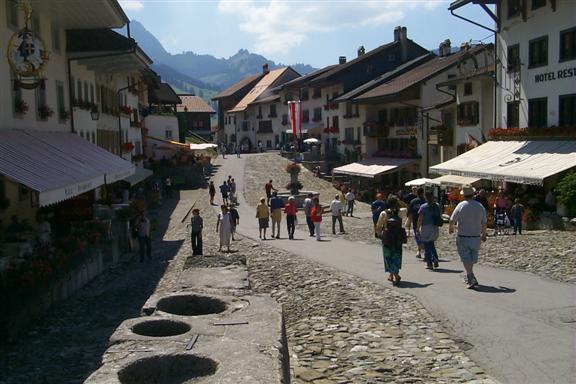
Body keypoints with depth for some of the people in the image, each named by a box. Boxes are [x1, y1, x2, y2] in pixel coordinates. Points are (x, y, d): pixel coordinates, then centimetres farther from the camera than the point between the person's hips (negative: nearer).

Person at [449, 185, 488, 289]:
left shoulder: (461, 205, -11)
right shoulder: (480, 206, 1)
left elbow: (452, 220, -8)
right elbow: (484, 223, 8)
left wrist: (451, 228, 13)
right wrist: (484, 234, 23)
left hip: (463, 237, -4)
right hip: (476, 237, 4)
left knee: (466, 259, -2)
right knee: (472, 259, 16)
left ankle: (472, 279, -12)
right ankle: (469, 277, 30)